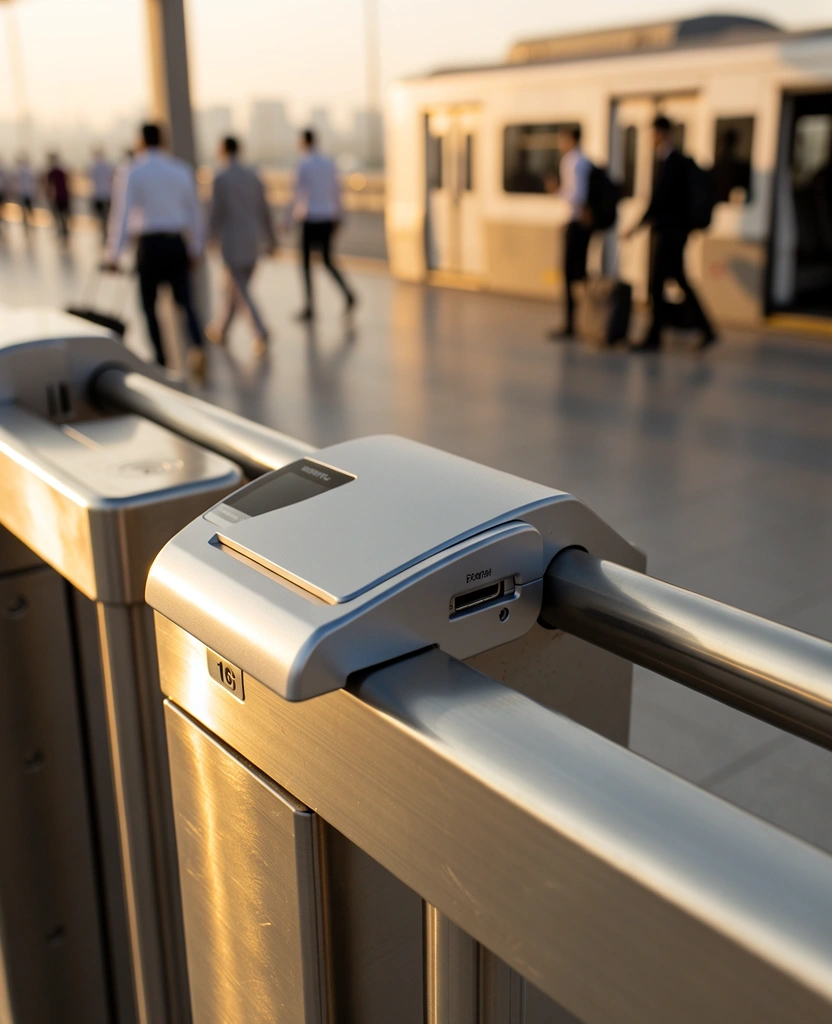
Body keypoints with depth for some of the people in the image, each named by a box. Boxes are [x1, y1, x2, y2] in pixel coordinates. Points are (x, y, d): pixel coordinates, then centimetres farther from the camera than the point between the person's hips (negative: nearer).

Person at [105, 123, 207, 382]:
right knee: (185, 302, 3)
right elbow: (194, 212, 12)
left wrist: (113, 254, -7)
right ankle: (197, 346, -25)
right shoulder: (182, 170, 8)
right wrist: (195, 248, 21)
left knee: (149, 305, 11)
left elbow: (121, 214, -8)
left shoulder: (132, 172, -3)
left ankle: (162, 362, 10)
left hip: (150, 245, -3)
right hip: (177, 244, 3)